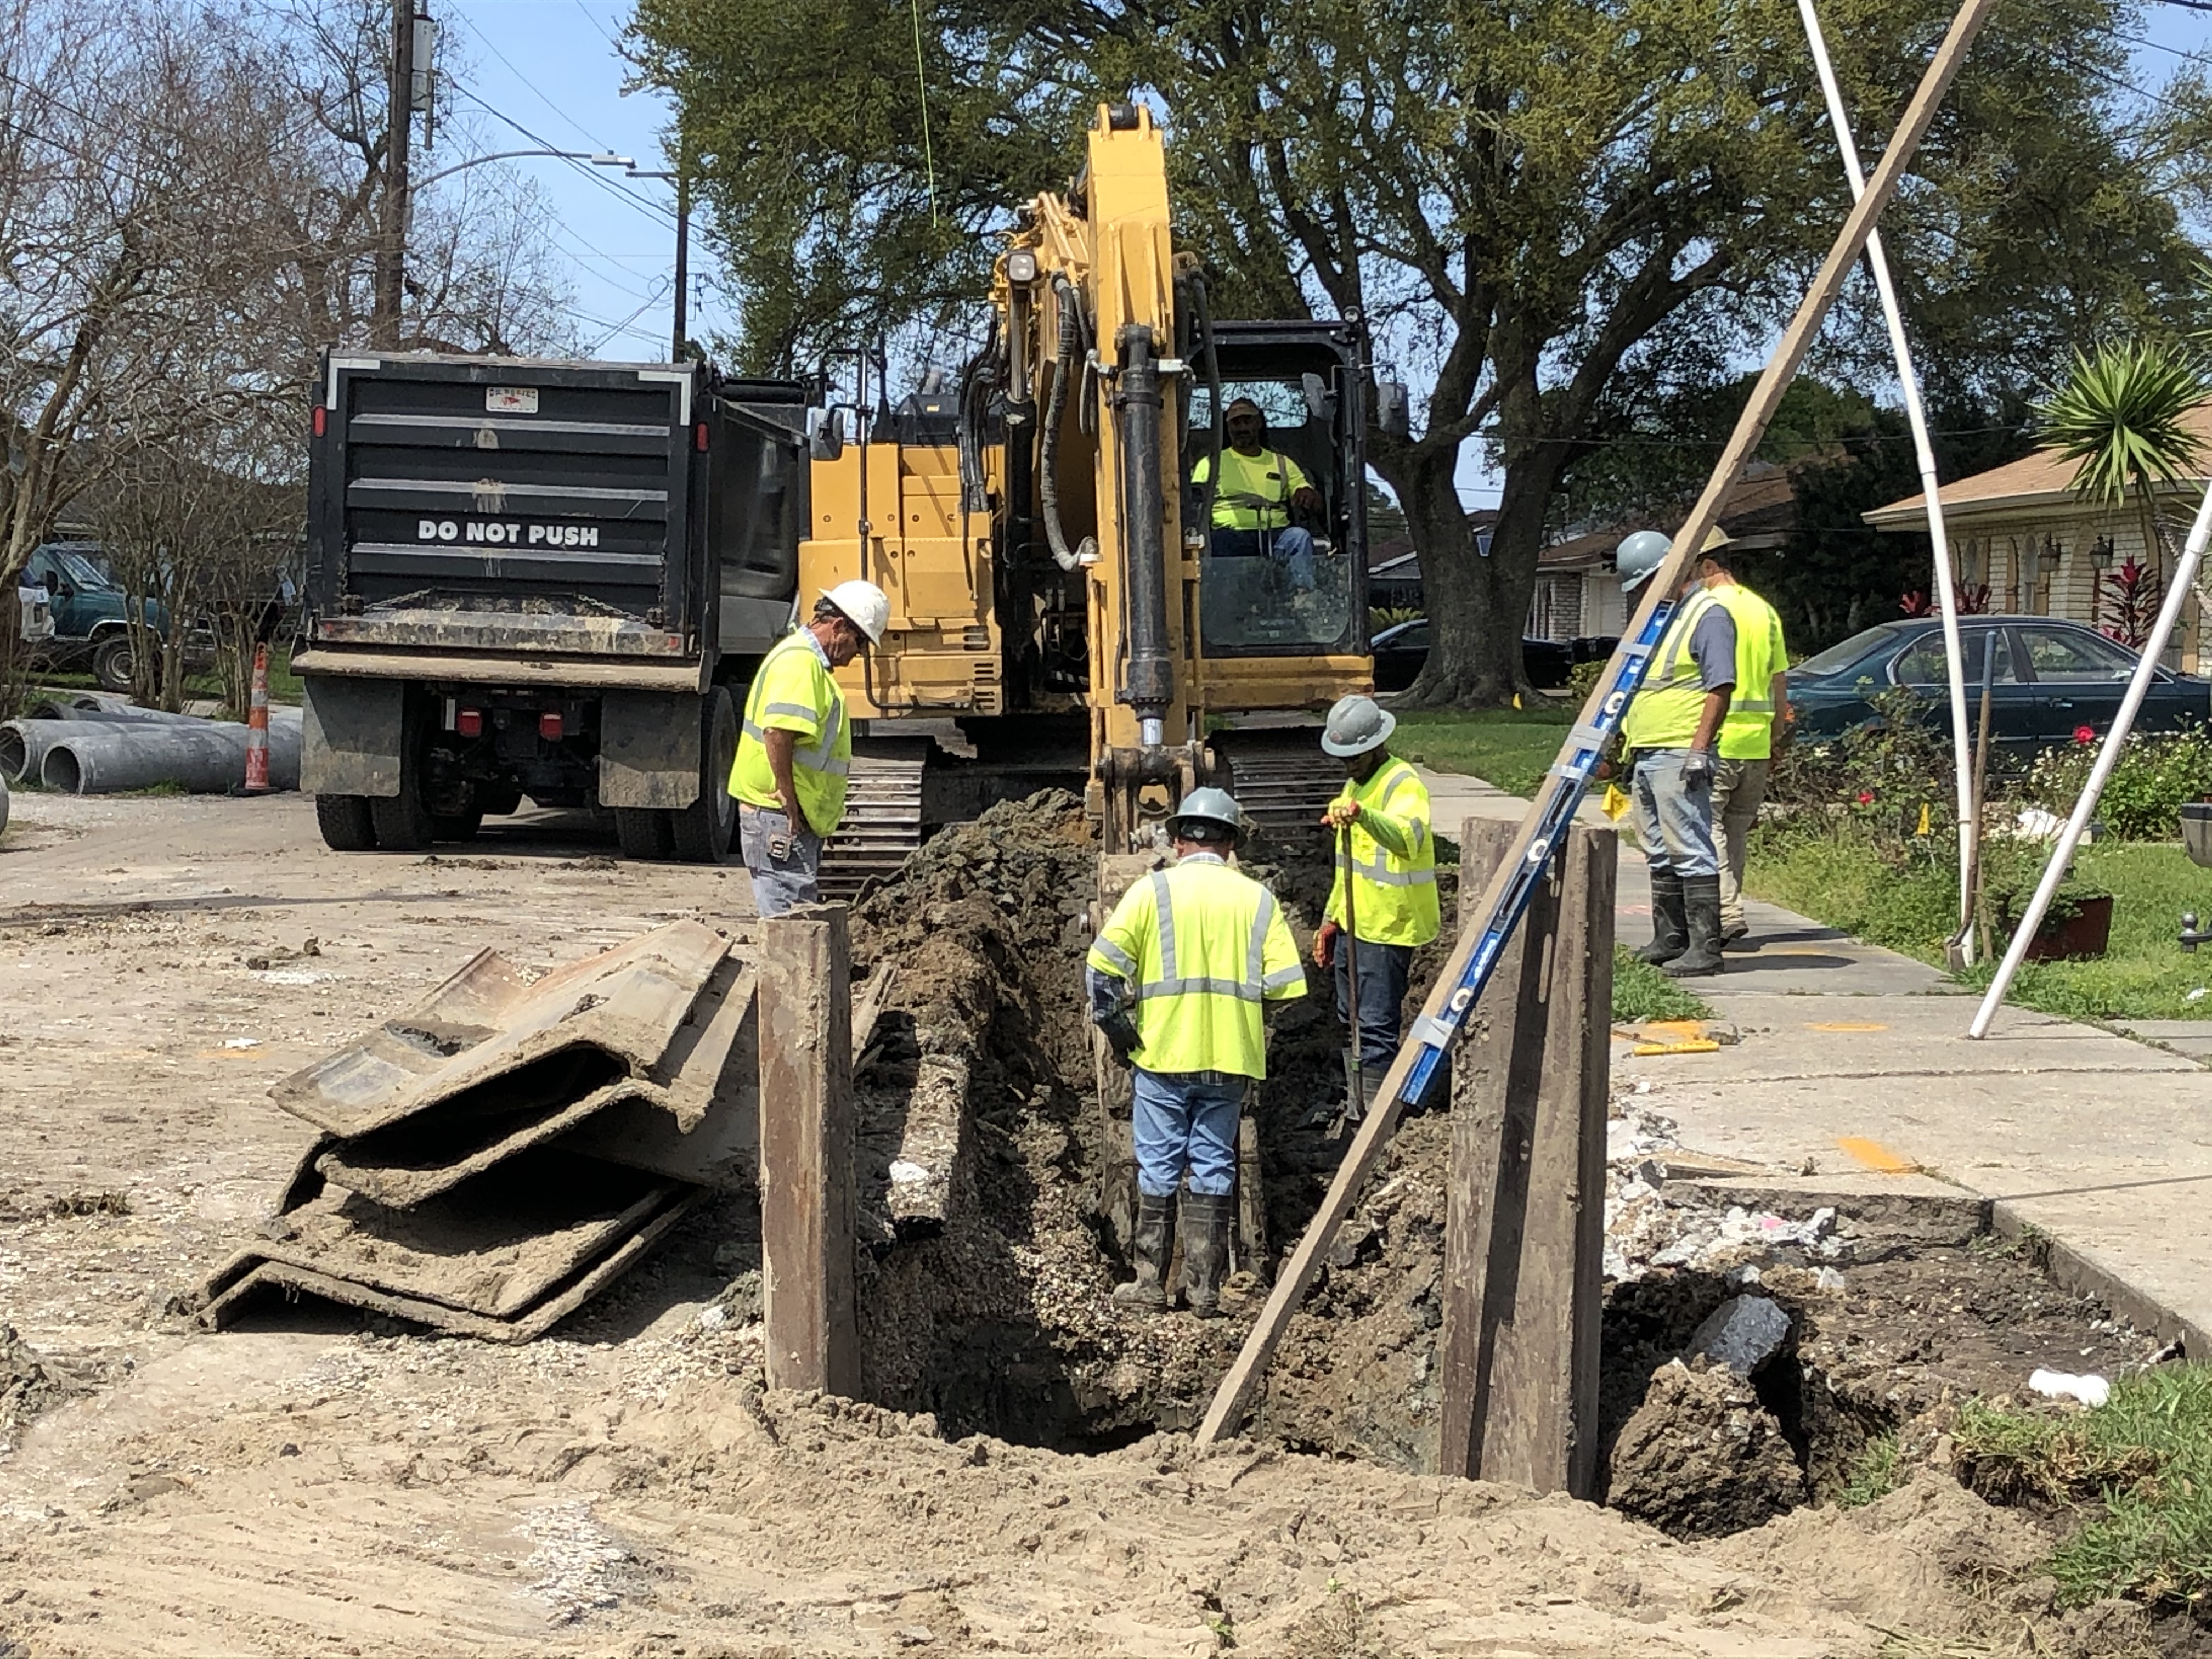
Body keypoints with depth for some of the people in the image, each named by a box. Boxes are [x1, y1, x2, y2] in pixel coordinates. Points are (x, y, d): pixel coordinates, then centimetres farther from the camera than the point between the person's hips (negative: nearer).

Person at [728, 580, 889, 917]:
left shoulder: (810, 660, 19)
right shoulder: (799, 661, -15)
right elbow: (778, 731, -26)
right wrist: (788, 797, -22)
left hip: (798, 817, 11)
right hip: (780, 816, -11)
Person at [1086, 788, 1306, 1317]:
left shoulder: (1153, 890, -3)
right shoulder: (1257, 899, 3)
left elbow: (1103, 964, -12)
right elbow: (1286, 985, -2)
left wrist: (1115, 1026, 0)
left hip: (1163, 1055, -2)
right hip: (1231, 1057, 2)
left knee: (1158, 1169, 8)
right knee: (1214, 1169, 9)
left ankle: (1150, 1284, 13)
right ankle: (1205, 1290, 12)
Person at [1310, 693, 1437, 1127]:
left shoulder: (1403, 784, -17)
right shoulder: (1356, 783, 14)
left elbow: (1408, 837, -41)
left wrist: (1363, 815, -59)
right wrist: (1331, 918, 23)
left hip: (1389, 928, -10)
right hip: (1355, 924, 10)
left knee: (1376, 1026, -8)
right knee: (1351, 1020, 18)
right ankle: (1355, 1111, 30)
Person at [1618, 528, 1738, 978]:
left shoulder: (1709, 613, -9)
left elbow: (1720, 687, -16)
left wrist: (1699, 749, -22)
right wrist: (1626, 743, 24)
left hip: (1679, 756, -10)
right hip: (1647, 754, 10)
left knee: (1691, 852, -10)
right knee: (1660, 853, 13)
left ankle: (1705, 949, -10)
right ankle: (1669, 940, 21)